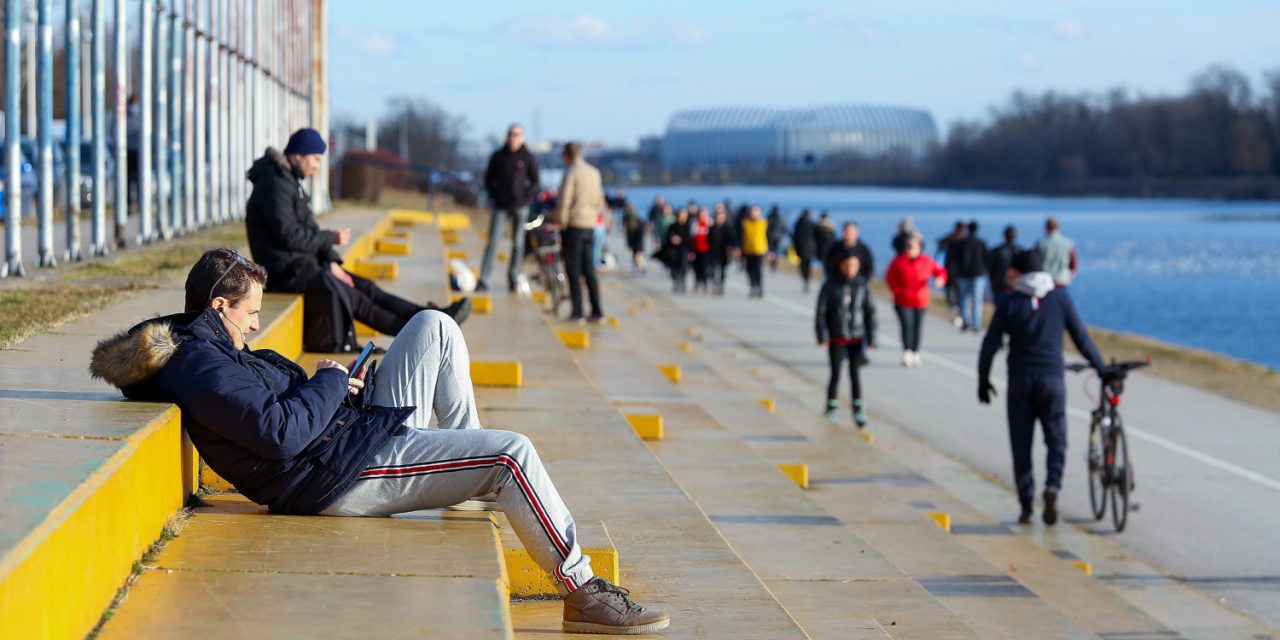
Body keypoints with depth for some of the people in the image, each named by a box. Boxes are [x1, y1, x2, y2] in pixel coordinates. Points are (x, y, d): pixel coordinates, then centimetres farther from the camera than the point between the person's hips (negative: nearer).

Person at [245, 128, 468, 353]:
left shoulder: (290, 182, 16)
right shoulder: (274, 185, -17)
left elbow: (309, 231, 15)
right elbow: (290, 236, -23)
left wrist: (332, 262, 1)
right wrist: (331, 238, -11)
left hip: (303, 265, 10)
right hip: (286, 271, -10)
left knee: (365, 286, -1)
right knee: (351, 296, -14)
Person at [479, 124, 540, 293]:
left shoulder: (528, 158, 1)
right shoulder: (498, 156, 5)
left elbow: (535, 181, 6)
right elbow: (488, 177, 14)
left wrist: (527, 197, -6)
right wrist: (493, 195, 3)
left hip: (520, 206, 0)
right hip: (500, 206, 0)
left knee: (518, 243, 5)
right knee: (492, 242, -7)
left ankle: (513, 279, 15)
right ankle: (483, 280, -11)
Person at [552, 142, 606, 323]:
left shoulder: (571, 173, -12)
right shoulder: (594, 173, 9)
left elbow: (564, 200, -16)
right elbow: (600, 201, 14)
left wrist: (560, 220, -6)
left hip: (573, 226, -6)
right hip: (590, 226, 6)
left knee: (574, 271, -2)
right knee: (589, 270, 10)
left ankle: (577, 313, -4)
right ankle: (597, 311, 8)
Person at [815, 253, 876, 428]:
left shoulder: (862, 286, -3)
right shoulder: (830, 286, -7)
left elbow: (870, 312, 0)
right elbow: (821, 312, -4)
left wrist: (871, 338, -2)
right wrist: (822, 336, -9)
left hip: (856, 337, 1)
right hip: (836, 337, -1)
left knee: (855, 373, 0)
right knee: (836, 373, 1)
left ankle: (858, 410, 7)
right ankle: (832, 405, 21)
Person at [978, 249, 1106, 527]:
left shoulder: (1009, 304, 0)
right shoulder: (1060, 298, 2)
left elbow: (990, 345, -3)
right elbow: (1080, 336, 2)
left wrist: (983, 380, 7)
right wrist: (1101, 368, 10)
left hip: (1020, 381, 0)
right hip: (1052, 379, 0)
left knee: (1021, 444, 7)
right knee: (1056, 439, 9)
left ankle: (1026, 505, 7)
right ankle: (1052, 485, -16)